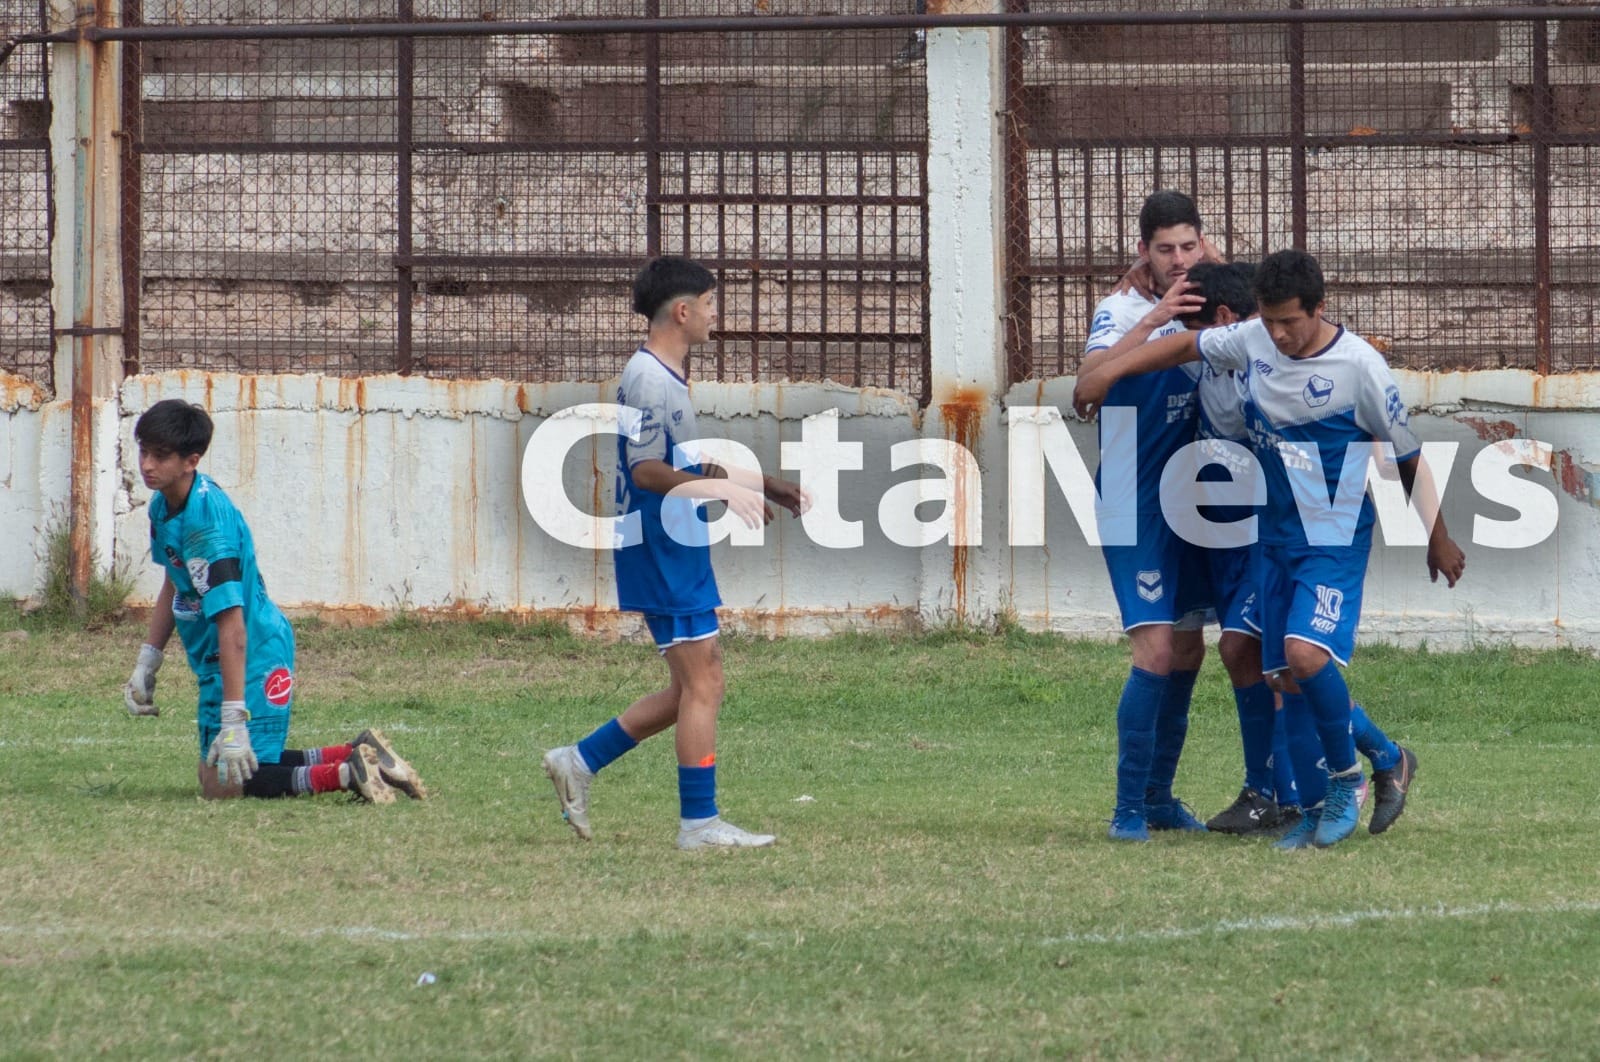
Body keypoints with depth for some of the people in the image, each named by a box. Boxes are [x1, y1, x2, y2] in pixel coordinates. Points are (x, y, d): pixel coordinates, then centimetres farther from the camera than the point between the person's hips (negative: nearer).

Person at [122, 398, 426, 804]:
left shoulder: (207, 523, -27)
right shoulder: (164, 505, 3)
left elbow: (232, 625, -30)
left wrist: (234, 720, -31)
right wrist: (146, 664, 18)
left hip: (252, 660, -10)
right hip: (213, 662, 10)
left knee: (223, 783, -14)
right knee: (215, 771, 18)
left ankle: (348, 774, -13)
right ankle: (356, 755, 17)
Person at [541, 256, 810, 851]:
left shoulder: (667, 376, 18)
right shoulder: (649, 378, -15)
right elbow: (646, 470, -21)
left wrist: (764, 486, 23)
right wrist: (725, 489, -27)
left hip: (678, 551, 10)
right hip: (662, 551, -10)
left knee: (692, 689, 13)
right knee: (702, 685, -8)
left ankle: (580, 762, 17)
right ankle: (699, 823, -4)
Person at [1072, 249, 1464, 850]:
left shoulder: (1359, 366, -15)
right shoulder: (1253, 340, -2)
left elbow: (1408, 456, -5)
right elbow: (1186, 346, 15)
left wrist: (1438, 540, 2)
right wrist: (1108, 371, 5)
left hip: (1336, 537, -6)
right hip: (1276, 534, 6)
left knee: (1305, 655, -24)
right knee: (1284, 677, 4)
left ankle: (1347, 780, -5)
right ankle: (1316, 807, 14)